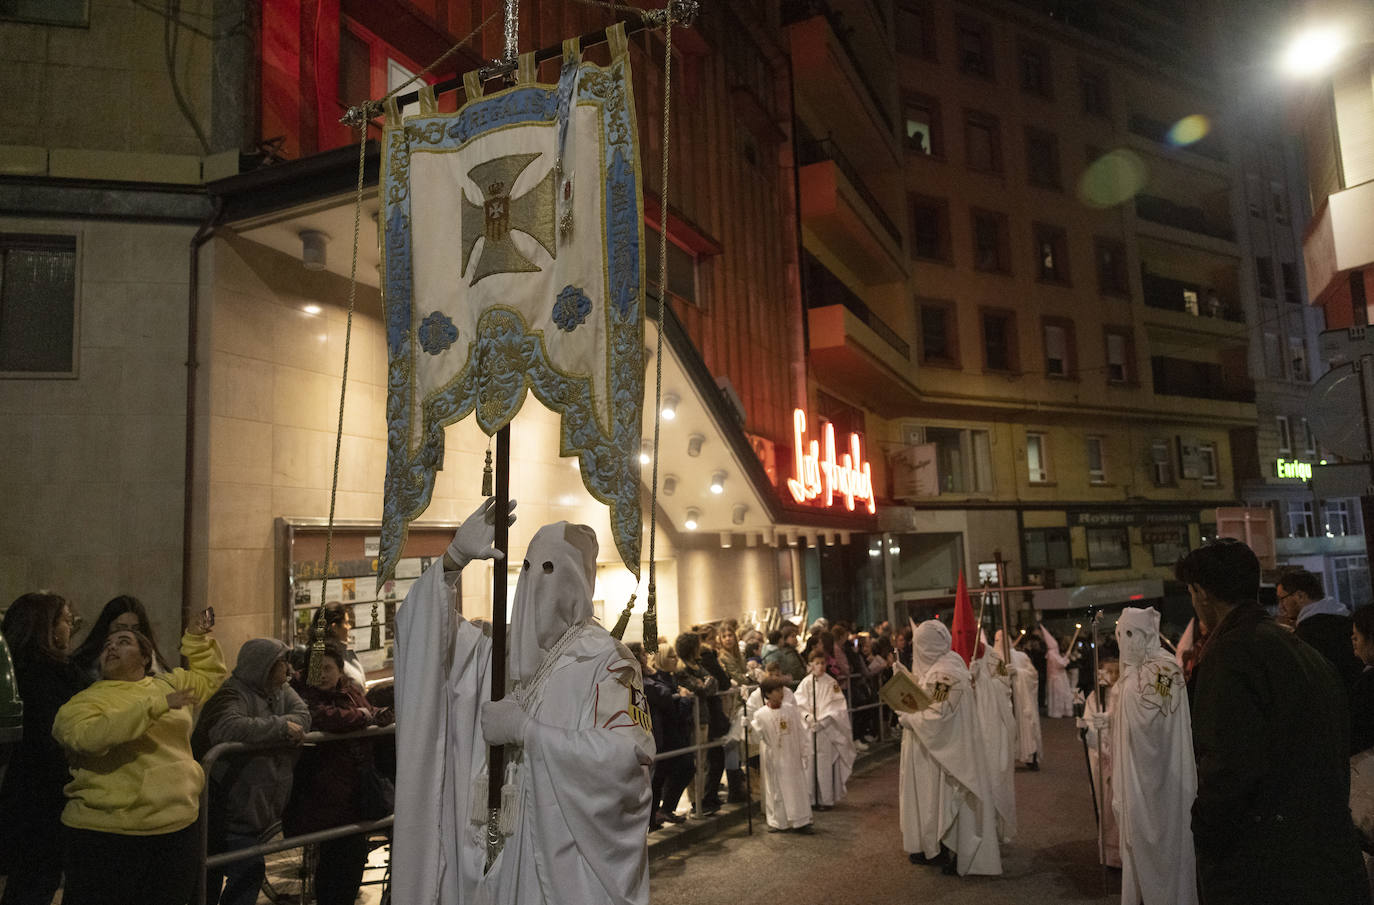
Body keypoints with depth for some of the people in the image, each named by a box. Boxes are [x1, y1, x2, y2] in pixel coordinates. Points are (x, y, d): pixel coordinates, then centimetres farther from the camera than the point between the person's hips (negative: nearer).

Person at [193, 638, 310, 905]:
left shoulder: (281, 691, 10)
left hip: (258, 807, 9)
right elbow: (228, 727, -36)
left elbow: (303, 716, -2)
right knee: (248, 872, -7)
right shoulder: (233, 693, -17)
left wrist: (270, 725, -19)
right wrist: (280, 727, -29)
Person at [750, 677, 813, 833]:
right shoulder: (760, 714, -8)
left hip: (792, 757, 1)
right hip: (773, 760, -1)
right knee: (776, 789, 8)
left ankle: (800, 821, 19)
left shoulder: (792, 710, -5)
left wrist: (805, 752, 0)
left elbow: (803, 732, 0)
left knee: (797, 787, 7)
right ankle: (778, 822, 21)